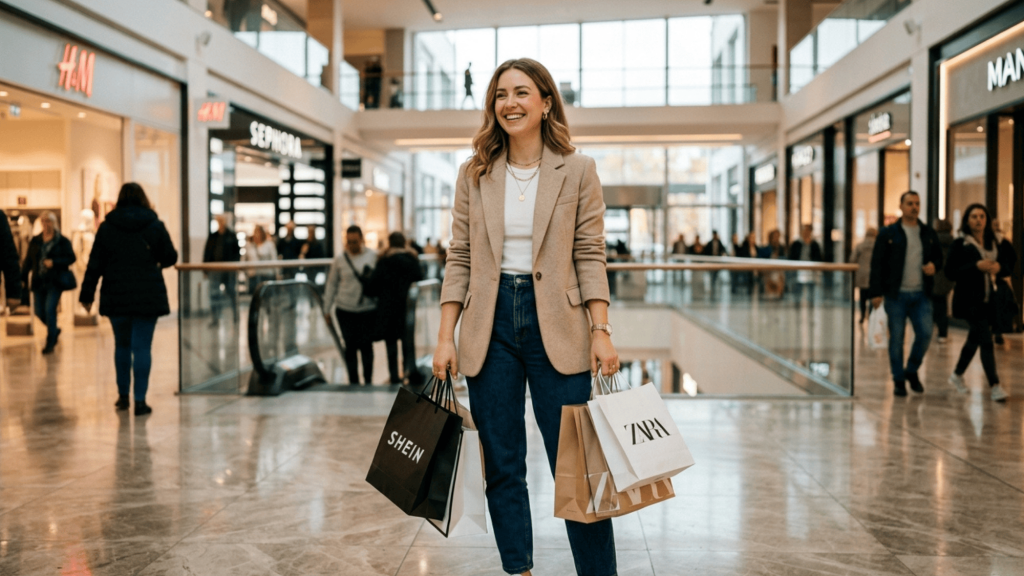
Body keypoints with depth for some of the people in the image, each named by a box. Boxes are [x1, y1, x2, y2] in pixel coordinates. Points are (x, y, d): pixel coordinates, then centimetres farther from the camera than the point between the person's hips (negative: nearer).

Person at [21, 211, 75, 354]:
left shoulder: (63, 241, -1)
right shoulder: (35, 240, 10)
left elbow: (71, 258, -4)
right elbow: (28, 261, 11)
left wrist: (54, 262, -18)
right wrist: (22, 278, 4)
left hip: (55, 282, -4)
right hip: (39, 282, 5)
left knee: (50, 310, -12)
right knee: (39, 312, 6)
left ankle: (50, 344, -1)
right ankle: (54, 331, 35)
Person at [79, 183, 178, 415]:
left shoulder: (107, 227, 1)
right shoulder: (155, 225, -1)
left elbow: (95, 263, 0)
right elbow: (170, 258, 3)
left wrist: (87, 294, 5)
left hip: (116, 296, 2)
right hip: (148, 297, -2)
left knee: (122, 345, 17)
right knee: (142, 347, 0)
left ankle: (123, 395, 25)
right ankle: (140, 400, -2)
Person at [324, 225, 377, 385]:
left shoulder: (373, 256, 1)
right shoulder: (340, 259, 4)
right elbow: (331, 284, 9)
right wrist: (327, 308, 7)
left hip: (368, 309, -1)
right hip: (345, 310, 1)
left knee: (366, 345, 3)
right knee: (350, 346, 6)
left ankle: (368, 381, 17)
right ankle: (353, 381, 17)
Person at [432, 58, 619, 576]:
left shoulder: (577, 170, 1)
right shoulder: (475, 173, 6)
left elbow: (590, 256, 0)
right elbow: (459, 259, 6)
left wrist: (601, 331, -10)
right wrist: (445, 337, 0)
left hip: (556, 325, -2)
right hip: (490, 324, 2)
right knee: (501, 464, 9)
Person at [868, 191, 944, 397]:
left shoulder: (928, 233, 11)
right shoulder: (888, 233, 0)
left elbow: (939, 257, 20)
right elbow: (877, 264, -3)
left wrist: (934, 266, -5)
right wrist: (876, 293, -9)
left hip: (921, 295, 3)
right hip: (896, 295, -3)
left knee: (925, 333, -6)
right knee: (896, 338, 2)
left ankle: (912, 371, 18)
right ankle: (898, 380, 14)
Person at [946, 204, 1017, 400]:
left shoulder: (996, 243, 10)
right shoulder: (960, 245, -5)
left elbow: (1010, 265, 15)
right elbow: (951, 272, -12)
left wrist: (999, 267, -8)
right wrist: (977, 266, -22)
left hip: (992, 300, 6)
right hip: (971, 301, -6)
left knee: (975, 339, 16)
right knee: (986, 340, -12)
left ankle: (957, 375, 33)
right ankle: (994, 385, -8)